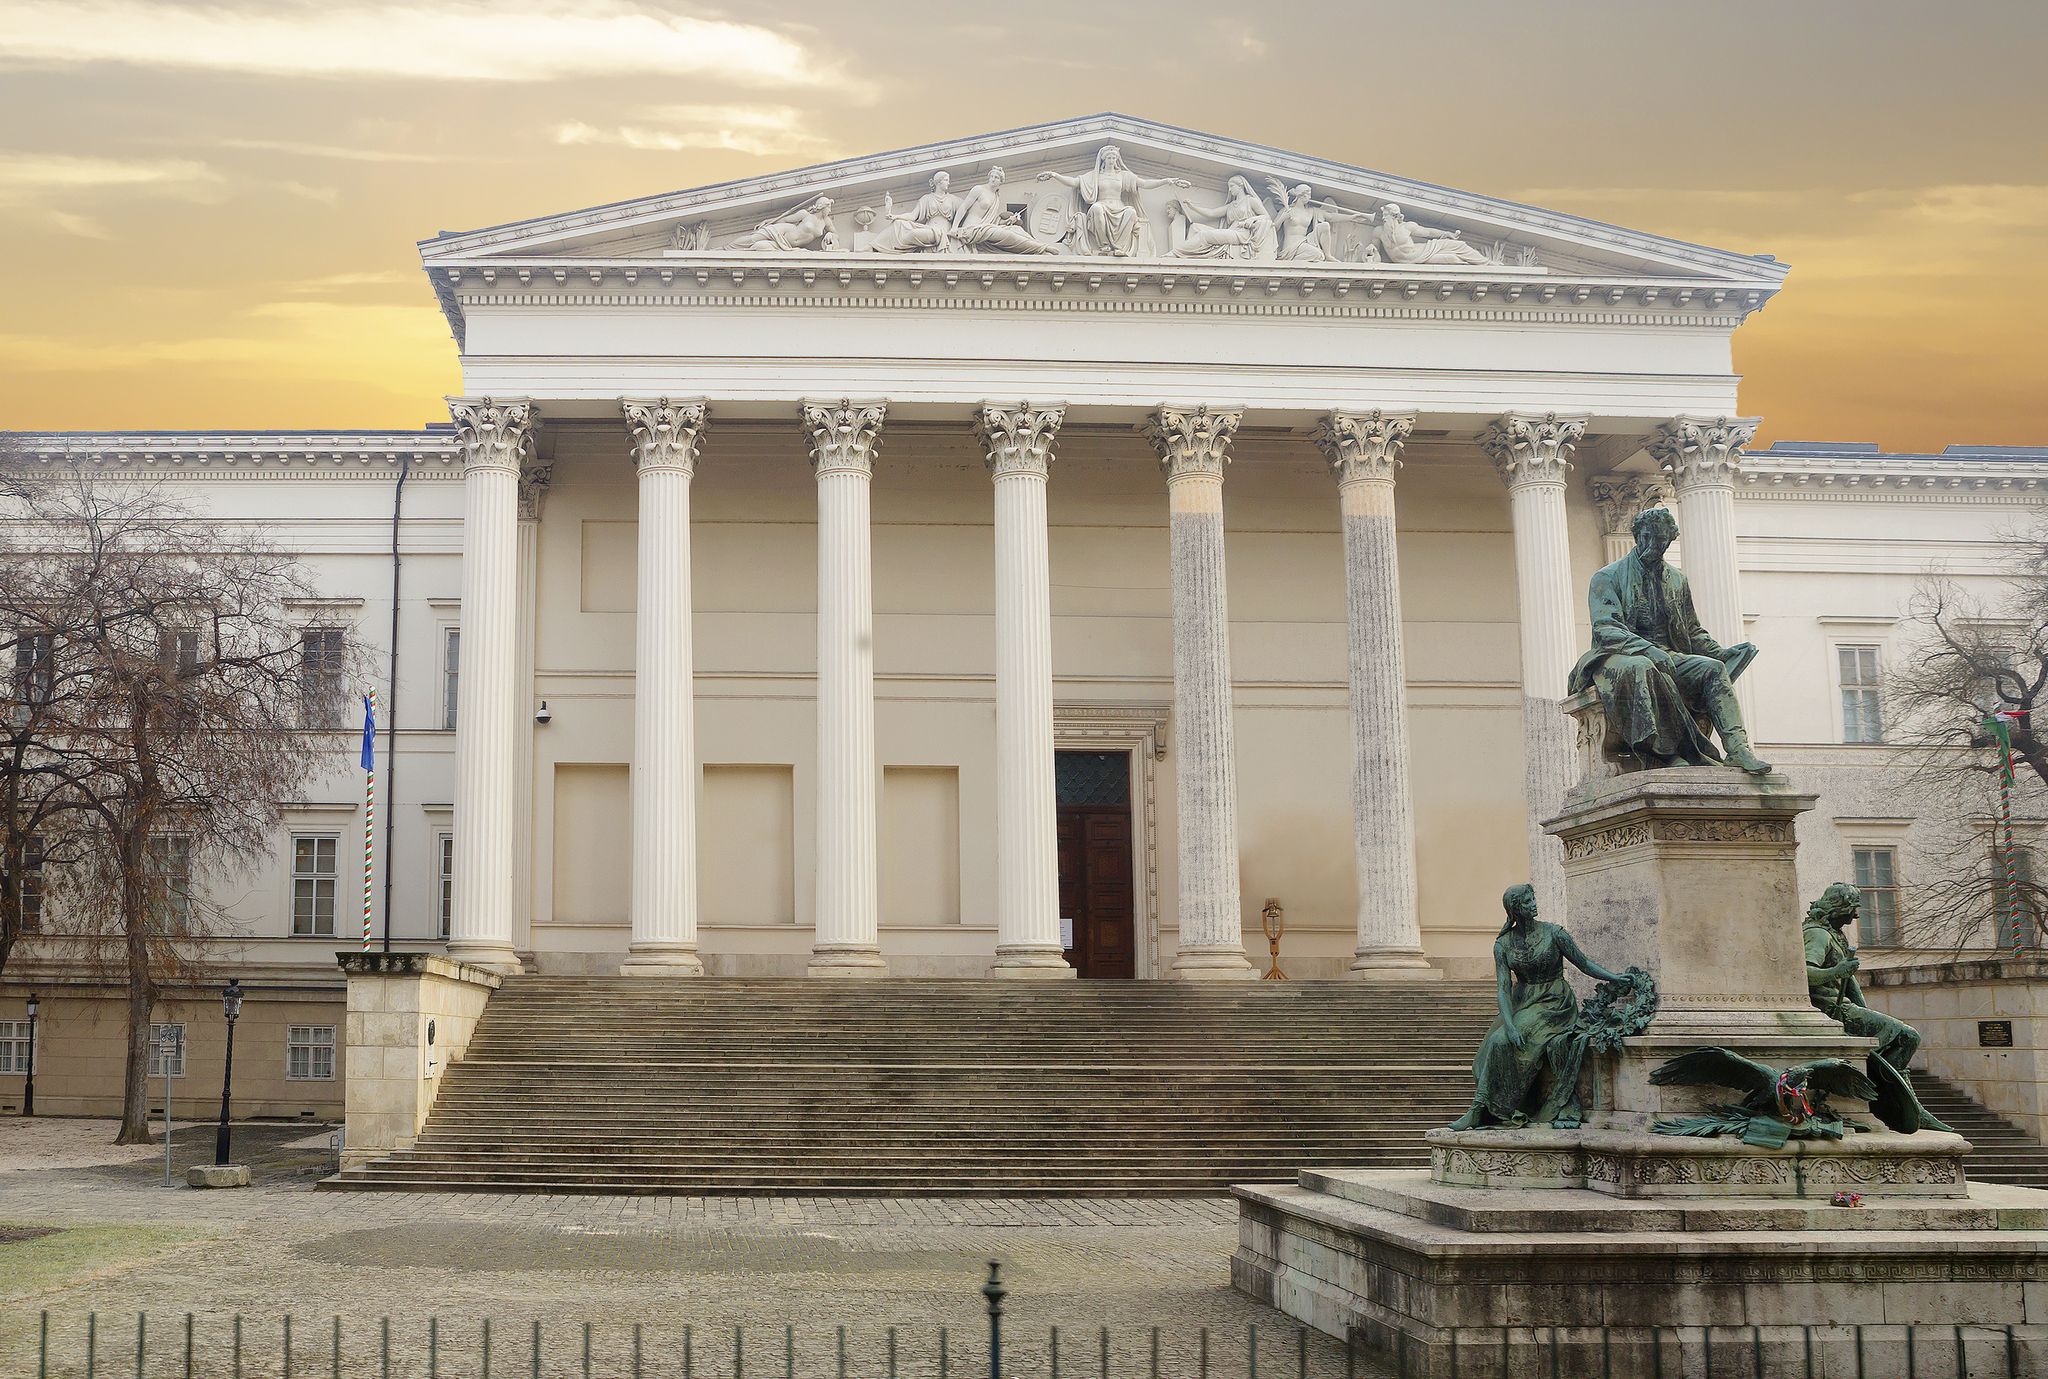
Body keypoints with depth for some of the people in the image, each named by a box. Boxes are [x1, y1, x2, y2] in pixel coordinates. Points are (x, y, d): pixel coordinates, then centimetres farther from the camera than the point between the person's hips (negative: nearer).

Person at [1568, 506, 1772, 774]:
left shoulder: (1678, 579, 21)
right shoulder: (1607, 578, 4)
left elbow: (1693, 630, 24)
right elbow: (1606, 629, -10)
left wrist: (1721, 651, 4)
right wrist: (1648, 649, -26)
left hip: (1669, 657, 5)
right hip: (1621, 657, -5)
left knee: (1713, 667, -24)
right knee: (1640, 668, -40)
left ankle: (1737, 748, -39)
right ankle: (1666, 752, -45)